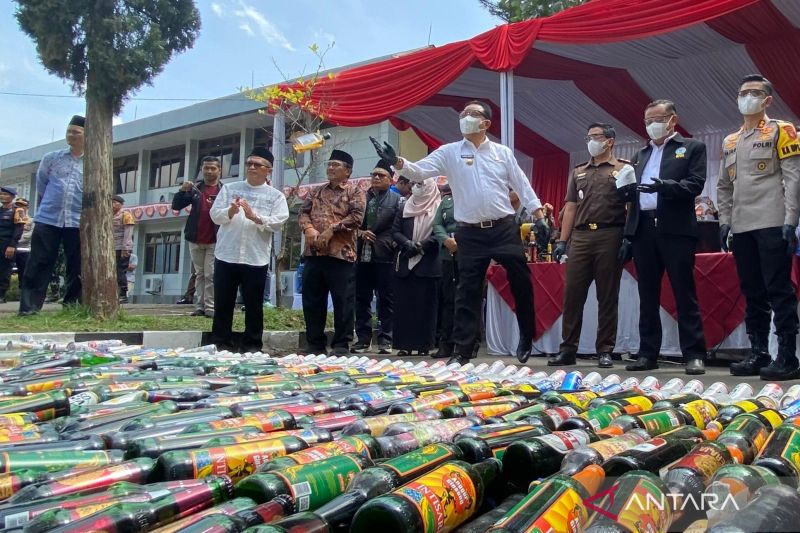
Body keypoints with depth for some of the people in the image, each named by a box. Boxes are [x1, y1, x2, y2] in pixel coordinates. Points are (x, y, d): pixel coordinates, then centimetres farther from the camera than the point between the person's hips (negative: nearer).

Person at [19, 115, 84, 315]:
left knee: (76, 267, 5)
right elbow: (41, 185, 19)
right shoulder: (51, 158, 8)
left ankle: (71, 305, 15)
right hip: (47, 220, 0)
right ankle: (29, 307, 0)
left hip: (78, 222, 0)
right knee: (39, 264, -2)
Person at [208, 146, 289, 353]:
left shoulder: (276, 196, 6)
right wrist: (230, 212, -16)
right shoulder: (229, 189, 12)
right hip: (226, 256, 2)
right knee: (223, 303, 7)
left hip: (256, 258, -1)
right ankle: (220, 343, 17)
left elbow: (278, 222, -8)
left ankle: (252, 345, 17)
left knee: (253, 305, 6)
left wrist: (254, 216, -18)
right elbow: (215, 215, 3)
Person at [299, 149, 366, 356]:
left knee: (343, 301, -2)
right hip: (313, 253, 5)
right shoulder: (316, 192, 20)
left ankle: (341, 345, 7)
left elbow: (356, 216, -11)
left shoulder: (355, 193, 3)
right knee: (312, 300, 8)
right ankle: (314, 344, 19)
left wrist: (331, 230, -16)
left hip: (341, 254, -5)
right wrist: (309, 229, -9)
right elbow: (303, 212, 11)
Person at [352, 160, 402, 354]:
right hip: (362, 254, 4)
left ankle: (385, 340, 6)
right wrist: (360, 232, -3)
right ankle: (363, 338, 14)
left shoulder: (396, 200, 6)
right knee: (362, 298, 6)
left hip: (384, 255, -3)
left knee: (385, 299, 1)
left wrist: (392, 243, -12)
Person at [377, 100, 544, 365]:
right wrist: (397, 162, -25)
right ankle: (462, 349, 11)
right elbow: (419, 171, -6)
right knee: (468, 291, 3)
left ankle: (527, 337, 22)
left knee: (521, 282, 1)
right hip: (470, 233, 0)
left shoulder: (502, 152, 7)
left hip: (504, 228, 1)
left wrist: (540, 219, 2)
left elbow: (522, 185, 8)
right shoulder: (449, 152, 5)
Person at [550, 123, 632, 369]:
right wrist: (562, 240, 9)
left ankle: (605, 351, 8)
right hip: (581, 236, 4)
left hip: (610, 236, -4)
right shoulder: (579, 172, 20)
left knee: (607, 296, 1)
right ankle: (568, 349, 7)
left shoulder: (623, 169, 8)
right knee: (572, 294, 1)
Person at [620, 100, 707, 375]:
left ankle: (694, 354, 1)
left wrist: (664, 186, -21)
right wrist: (625, 190, -4)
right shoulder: (640, 155, 23)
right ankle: (648, 354, 13)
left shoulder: (692, 147, 8)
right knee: (647, 297, 8)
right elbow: (631, 192, 18)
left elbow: (696, 184, -6)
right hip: (643, 230, 5)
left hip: (675, 229, -5)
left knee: (685, 294, -3)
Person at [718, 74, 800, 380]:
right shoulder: (730, 143, 19)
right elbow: (723, 186, 21)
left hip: (773, 225, -6)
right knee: (753, 294, 9)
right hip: (741, 229, 6)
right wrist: (724, 221, 10)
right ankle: (758, 353, 15)